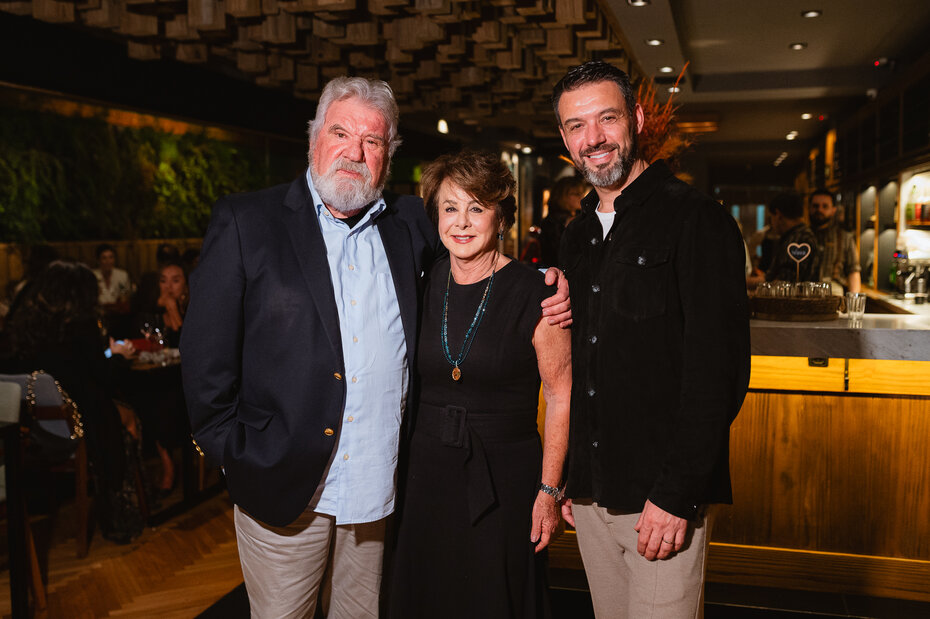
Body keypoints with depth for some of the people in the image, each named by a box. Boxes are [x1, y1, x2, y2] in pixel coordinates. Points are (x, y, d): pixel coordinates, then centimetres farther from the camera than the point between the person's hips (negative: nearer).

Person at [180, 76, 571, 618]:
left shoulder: (411, 225, 5)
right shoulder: (247, 222, -4)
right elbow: (205, 352, -5)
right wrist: (236, 453, -7)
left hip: (379, 488, 3)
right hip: (282, 489, -2)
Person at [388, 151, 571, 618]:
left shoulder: (535, 294, -11)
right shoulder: (422, 286, 1)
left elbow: (561, 397, -7)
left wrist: (550, 491, -9)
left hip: (504, 480, -4)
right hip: (426, 472, 4)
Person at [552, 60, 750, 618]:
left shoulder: (695, 220, -9)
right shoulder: (577, 238, 13)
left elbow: (719, 369, -16)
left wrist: (676, 492, -19)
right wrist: (565, 477, 14)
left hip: (665, 495, -6)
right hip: (591, 492, 7)